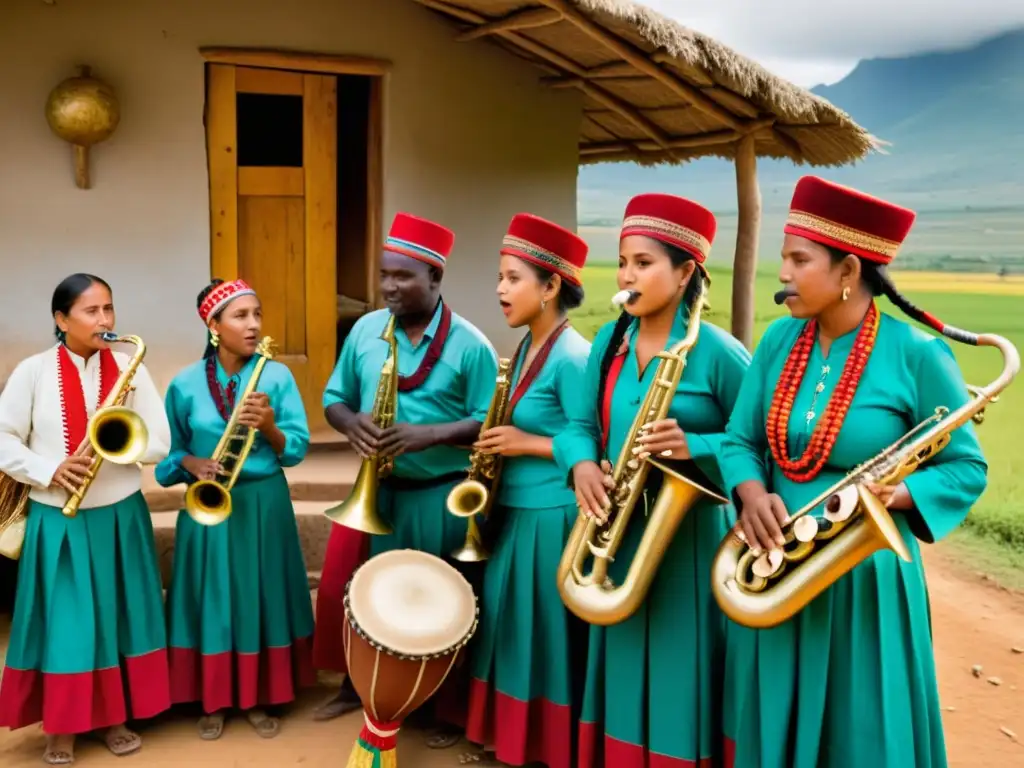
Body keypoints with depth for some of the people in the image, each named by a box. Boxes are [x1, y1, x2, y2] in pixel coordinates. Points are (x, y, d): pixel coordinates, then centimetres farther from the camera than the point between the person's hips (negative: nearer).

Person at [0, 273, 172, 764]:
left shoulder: (131, 369, 1)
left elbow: (160, 444, -2)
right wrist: (50, 471, -16)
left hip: (120, 515, 2)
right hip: (56, 519, -1)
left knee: (117, 616, 8)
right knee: (62, 621, 4)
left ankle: (113, 716, 24)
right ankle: (60, 726, 20)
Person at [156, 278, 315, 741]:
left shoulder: (278, 376, -4)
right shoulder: (185, 384, -3)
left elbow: (296, 449, -7)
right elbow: (168, 451, 5)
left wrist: (269, 426, -26)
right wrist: (192, 464, -15)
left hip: (265, 503, 0)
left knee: (261, 599, 9)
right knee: (212, 600, 8)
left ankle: (257, 698, 26)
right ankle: (213, 699, 25)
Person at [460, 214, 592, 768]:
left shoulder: (572, 355, -17)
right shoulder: (526, 347, 10)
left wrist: (526, 444, -19)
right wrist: (498, 442, 2)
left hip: (550, 519, -9)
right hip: (514, 512, 9)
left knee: (544, 638, 3)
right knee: (509, 630, 18)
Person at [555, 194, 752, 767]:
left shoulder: (718, 352, -12)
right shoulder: (609, 341, 6)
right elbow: (582, 423, 9)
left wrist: (694, 448, -26)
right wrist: (583, 464, -12)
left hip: (690, 535, -5)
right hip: (620, 531, 6)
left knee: (678, 673, 5)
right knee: (625, 671, 17)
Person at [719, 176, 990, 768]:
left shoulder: (916, 354, -12)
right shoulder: (780, 340, 2)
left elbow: (967, 468, -6)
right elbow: (741, 440, 4)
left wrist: (891, 495, -23)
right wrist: (753, 494, -16)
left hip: (864, 575, -4)